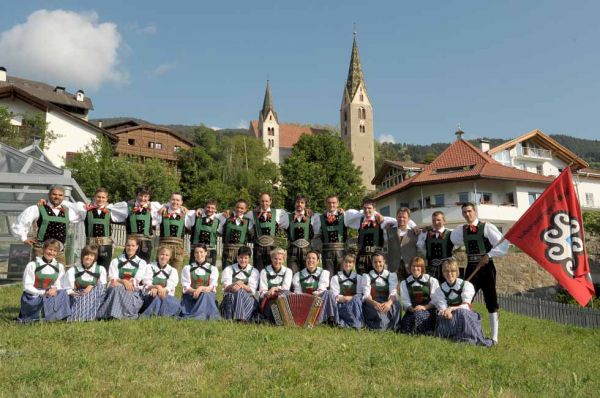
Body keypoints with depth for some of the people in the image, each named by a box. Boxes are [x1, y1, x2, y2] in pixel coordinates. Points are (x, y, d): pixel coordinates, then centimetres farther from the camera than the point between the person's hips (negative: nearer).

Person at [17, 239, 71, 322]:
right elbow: (27, 287, -10)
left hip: (49, 296, 4)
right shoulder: (32, 265, -6)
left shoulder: (59, 267, 6)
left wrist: (54, 289, -20)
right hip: (32, 297, -4)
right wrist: (43, 293, -22)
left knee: (63, 293, -25)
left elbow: (59, 285, 4)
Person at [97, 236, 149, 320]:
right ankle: (113, 315, -45)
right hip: (117, 289, 1)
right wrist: (123, 281, -17)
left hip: (133, 290, -1)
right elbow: (113, 279, 5)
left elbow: (137, 281, 1)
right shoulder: (115, 261, 19)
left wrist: (119, 281, -13)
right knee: (116, 289, -35)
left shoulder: (142, 263, 16)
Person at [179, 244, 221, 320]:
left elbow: (212, 288, 0)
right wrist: (194, 291, -20)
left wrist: (201, 288, -21)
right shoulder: (187, 268, 14)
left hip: (208, 297, 1)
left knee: (205, 295, -35)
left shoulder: (213, 269, 12)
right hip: (190, 297, -1)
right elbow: (185, 288, 2)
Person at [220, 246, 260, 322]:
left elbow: (252, 290, -3)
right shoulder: (228, 269, 11)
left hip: (248, 299, 0)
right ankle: (230, 320, -48)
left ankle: (242, 319, -46)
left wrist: (241, 285, -24)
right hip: (229, 298, 0)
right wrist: (234, 284, -25)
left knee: (240, 292, -33)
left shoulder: (254, 271, 11)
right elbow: (225, 288, -2)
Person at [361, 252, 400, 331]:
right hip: (372, 304, -1)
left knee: (394, 305, -34)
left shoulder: (391, 275, 10)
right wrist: (374, 303, -31)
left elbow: (393, 292, -7)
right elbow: (366, 295, -7)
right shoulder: (367, 276, 8)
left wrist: (389, 303, -32)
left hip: (387, 304, 1)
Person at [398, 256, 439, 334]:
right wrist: (412, 309, -17)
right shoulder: (404, 283, 16)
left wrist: (424, 307, -16)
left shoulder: (432, 281, 10)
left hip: (428, 310, -1)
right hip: (412, 311, 1)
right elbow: (405, 300, 4)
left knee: (418, 314, -35)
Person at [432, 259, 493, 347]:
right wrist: (446, 312, -34)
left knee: (462, 312, -31)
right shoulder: (440, 290, 2)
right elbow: (442, 309, -10)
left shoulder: (465, 285, -3)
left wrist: (451, 308, -27)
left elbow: (467, 306, -12)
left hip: (466, 317, -1)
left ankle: (469, 339, -23)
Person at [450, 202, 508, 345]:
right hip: (471, 268, 4)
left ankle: (494, 337, 13)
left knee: (491, 302, 4)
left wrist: (489, 255, -19)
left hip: (486, 267, -4)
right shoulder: (460, 231, 8)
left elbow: (503, 244, -13)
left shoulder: (487, 227, -7)